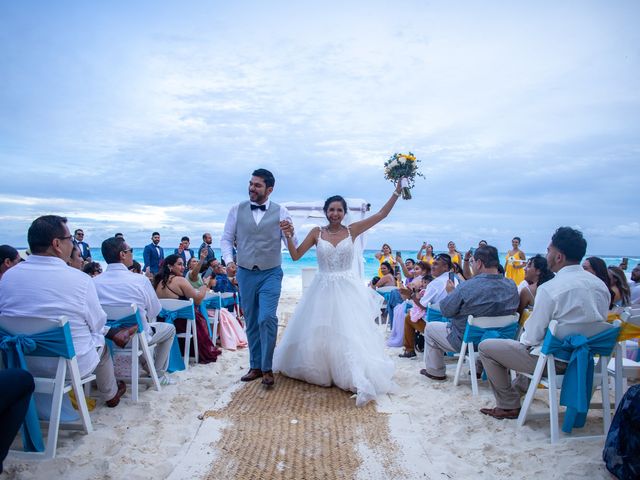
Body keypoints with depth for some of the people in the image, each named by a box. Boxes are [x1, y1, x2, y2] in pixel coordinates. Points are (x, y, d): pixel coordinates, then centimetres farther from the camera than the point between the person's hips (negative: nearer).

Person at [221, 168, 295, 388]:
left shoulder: (281, 212, -3)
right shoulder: (237, 210, 1)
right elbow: (227, 238, 7)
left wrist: (290, 234, -28)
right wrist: (228, 259, -9)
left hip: (271, 274, -2)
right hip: (245, 273, 3)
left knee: (267, 318, -13)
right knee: (251, 322, 11)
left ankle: (267, 368, 4)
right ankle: (255, 366, 25)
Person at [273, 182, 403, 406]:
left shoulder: (352, 230, -1)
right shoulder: (317, 233, 0)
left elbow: (381, 214, -2)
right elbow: (295, 255, -1)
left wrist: (397, 191, -6)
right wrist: (288, 235, -15)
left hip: (347, 289, -1)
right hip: (323, 289, 2)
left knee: (351, 333, -4)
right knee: (317, 333, 12)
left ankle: (361, 382, 2)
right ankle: (318, 372, 35)